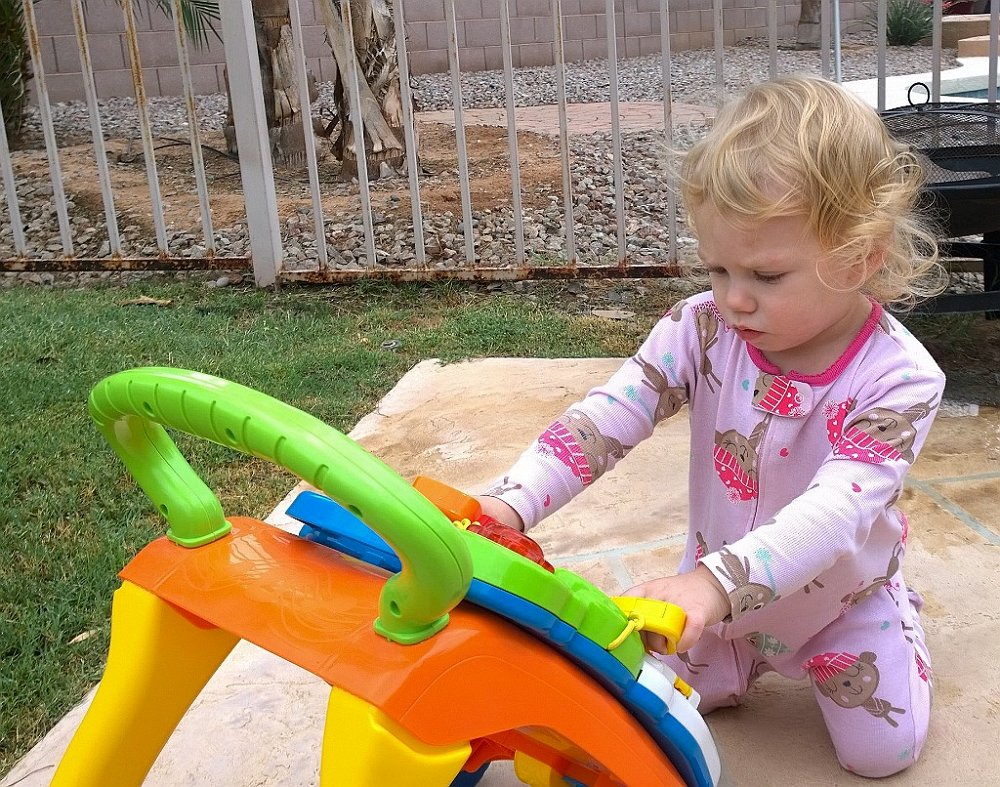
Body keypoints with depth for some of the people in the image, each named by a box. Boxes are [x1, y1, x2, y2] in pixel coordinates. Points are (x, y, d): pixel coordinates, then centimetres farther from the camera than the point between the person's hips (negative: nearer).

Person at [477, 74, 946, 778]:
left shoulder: (899, 377, -30)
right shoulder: (703, 330, -21)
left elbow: (838, 509, -42)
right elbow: (605, 419, -29)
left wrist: (714, 583, -57)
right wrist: (511, 503, -45)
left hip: (840, 595, -2)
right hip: (719, 583, 3)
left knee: (883, 752, 1)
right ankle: (755, 651, 33)